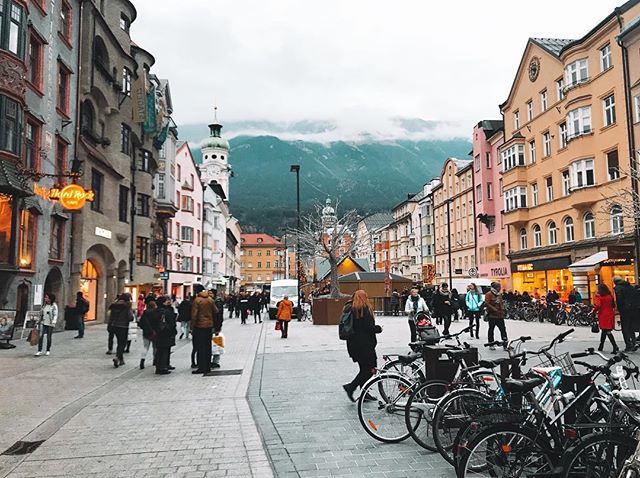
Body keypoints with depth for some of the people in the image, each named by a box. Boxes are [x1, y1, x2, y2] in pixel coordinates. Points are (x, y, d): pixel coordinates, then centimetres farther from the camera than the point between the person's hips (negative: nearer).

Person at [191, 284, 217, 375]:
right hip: (209, 326, 5)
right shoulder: (210, 299, 3)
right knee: (208, 347, 12)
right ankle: (208, 367, 17)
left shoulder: (197, 300, -12)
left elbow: (194, 315, -14)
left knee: (200, 347, 1)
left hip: (200, 326, -5)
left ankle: (201, 367, 1)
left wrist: (192, 327, -9)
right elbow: (215, 311, 8)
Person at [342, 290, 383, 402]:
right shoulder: (365, 309, -12)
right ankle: (350, 387, -10)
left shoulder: (348, 309, 10)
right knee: (370, 369, -2)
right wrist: (379, 328, 0)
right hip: (364, 344, -9)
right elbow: (369, 327, -18)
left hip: (353, 344, 9)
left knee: (364, 369, 16)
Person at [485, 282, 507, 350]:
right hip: (492, 315, -6)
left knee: (503, 329, 0)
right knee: (491, 329, 4)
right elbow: (486, 304, -16)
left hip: (500, 316, 6)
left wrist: (502, 310, 12)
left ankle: (505, 344, 2)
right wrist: (494, 309, -19)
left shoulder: (499, 294, 16)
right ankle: (491, 345, 12)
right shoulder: (489, 294, -7)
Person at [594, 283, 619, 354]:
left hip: (603, 316, -6)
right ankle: (601, 346, 26)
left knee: (606, 331, -6)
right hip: (610, 315, 6)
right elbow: (613, 305, 12)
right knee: (604, 331, 17)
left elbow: (598, 306, -19)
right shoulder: (610, 296, 9)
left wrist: (594, 311, -5)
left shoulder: (599, 296, -9)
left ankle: (615, 347, -17)